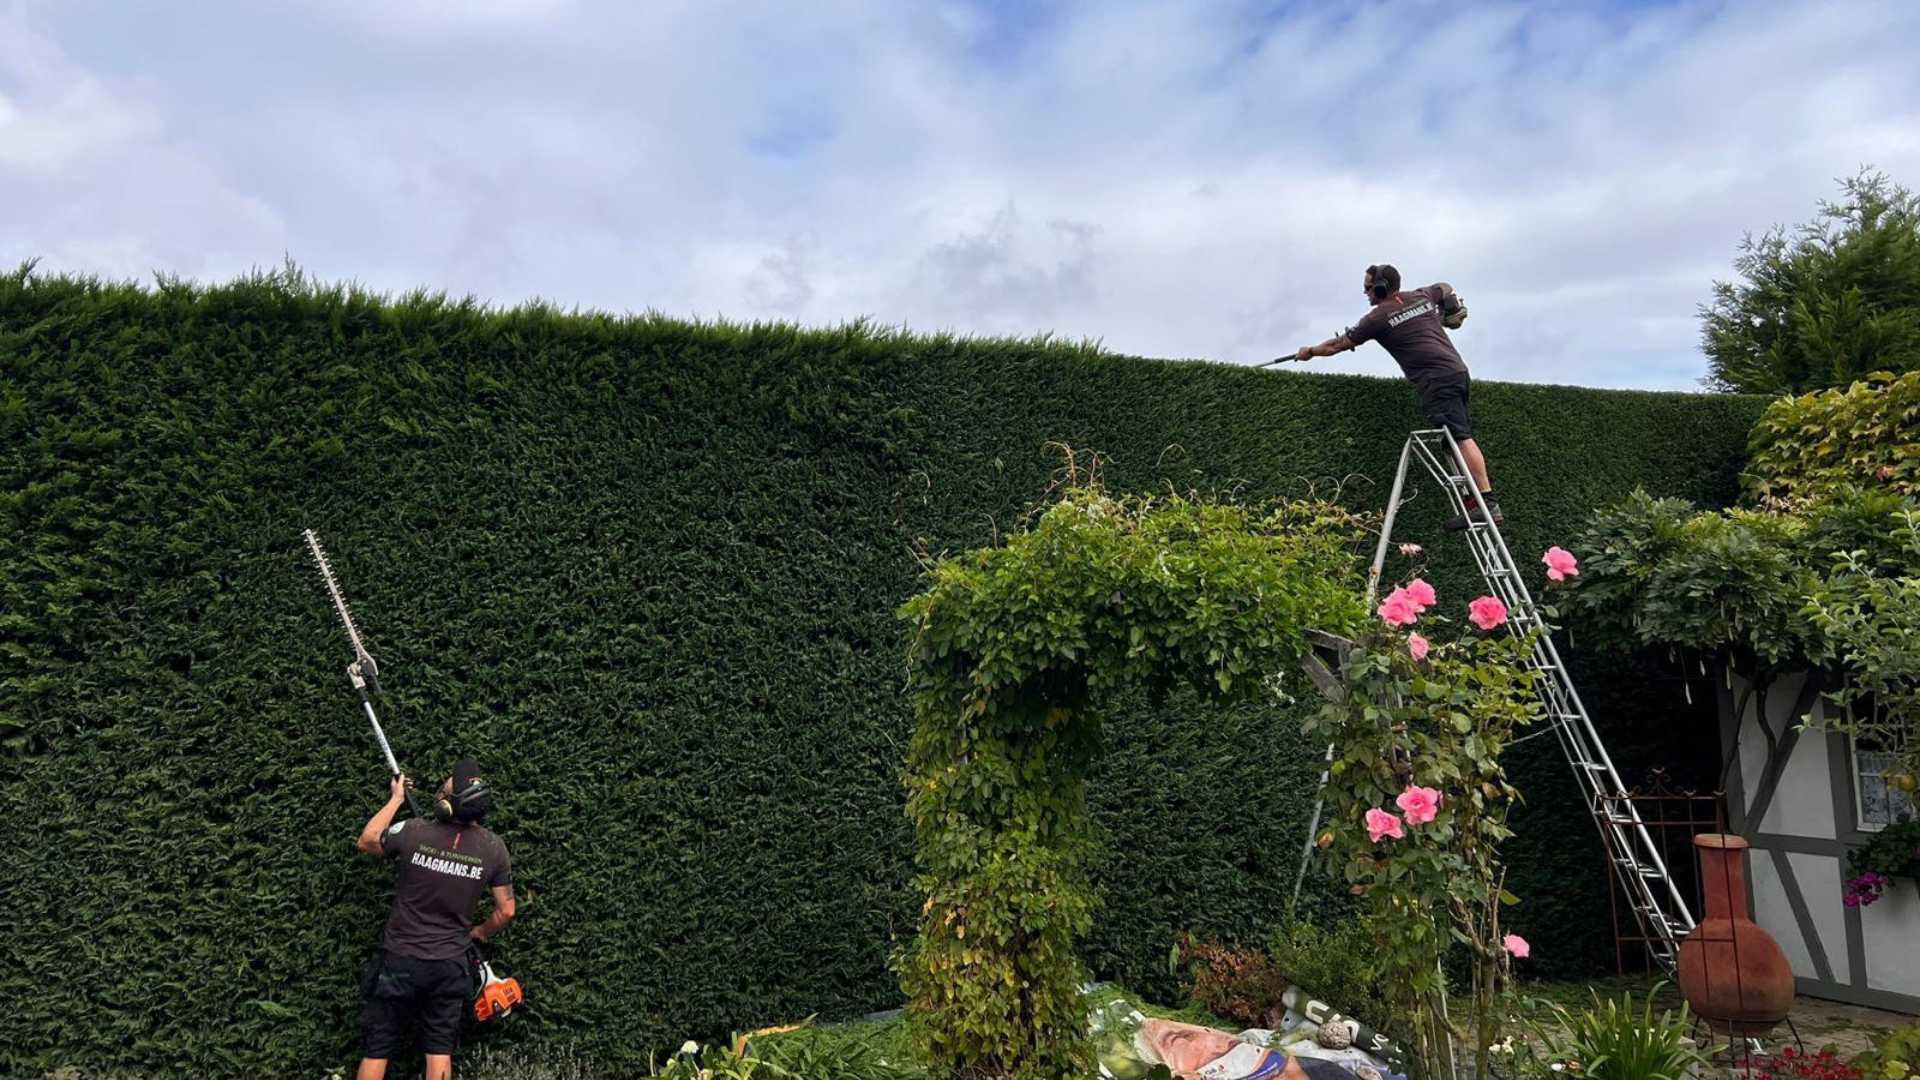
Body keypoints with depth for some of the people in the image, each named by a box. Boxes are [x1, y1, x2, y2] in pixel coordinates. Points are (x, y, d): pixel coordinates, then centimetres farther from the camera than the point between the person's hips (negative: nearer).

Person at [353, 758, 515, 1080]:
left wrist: (396, 799, 14)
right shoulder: (493, 848, -11)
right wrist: (480, 933, 17)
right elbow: (506, 910, -2)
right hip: (450, 966, 1)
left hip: (400, 961, -1)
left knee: (376, 1052, 11)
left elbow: (365, 842, 6)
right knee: (440, 1052, 12)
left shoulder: (413, 832, -16)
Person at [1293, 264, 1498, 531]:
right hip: (1458, 370, 9)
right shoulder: (1422, 296, 18)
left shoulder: (1378, 317, -1)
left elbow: (1338, 344, 9)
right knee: (1460, 438, 7)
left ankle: (1487, 503, -25)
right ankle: (1473, 500, 3)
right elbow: (1445, 288, 42)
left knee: (1460, 438, -16)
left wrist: (1310, 351, 24)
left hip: (1437, 380, -9)